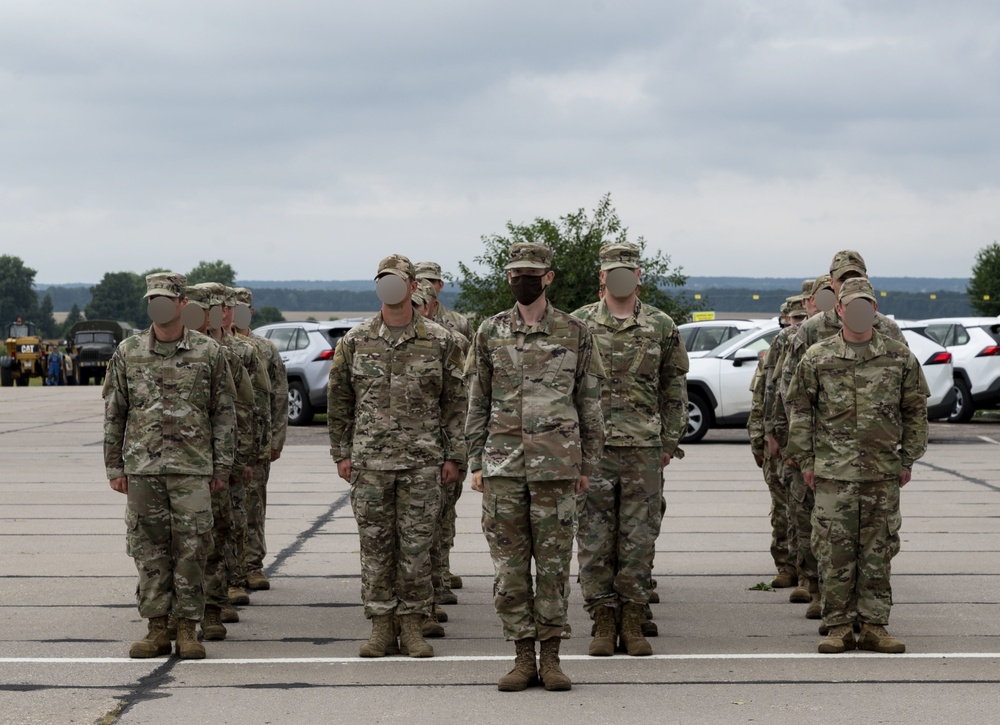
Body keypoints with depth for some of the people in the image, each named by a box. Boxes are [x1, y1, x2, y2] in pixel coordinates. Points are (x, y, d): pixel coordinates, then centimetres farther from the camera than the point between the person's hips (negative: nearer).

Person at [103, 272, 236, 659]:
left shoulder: (208, 352, 3)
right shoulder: (128, 353, 6)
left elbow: (224, 413, 5)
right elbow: (113, 414, 10)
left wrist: (222, 467, 1)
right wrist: (115, 468, 5)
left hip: (192, 468, -2)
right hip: (142, 467, 2)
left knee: (191, 549, -3)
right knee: (149, 549, 3)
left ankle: (188, 631, 5)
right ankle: (157, 630, 10)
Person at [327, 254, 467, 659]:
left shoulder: (440, 342, 3)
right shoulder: (356, 341, 6)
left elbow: (455, 402, 5)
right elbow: (338, 401, 11)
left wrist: (453, 456, 1)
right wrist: (341, 453, 7)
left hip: (422, 462, -1)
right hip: (369, 462, 1)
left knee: (417, 545, 1)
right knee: (375, 545, 3)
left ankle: (413, 627, 8)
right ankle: (381, 627, 10)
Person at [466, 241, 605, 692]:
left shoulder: (574, 333, 4)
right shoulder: (490, 333, 8)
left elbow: (590, 403, 7)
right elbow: (477, 402, 11)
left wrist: (588, 465, 4)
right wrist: (476, 463, 5)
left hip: (557, 466, -1)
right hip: (503, 466, 2)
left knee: (553, 563, 1)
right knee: (509, 565, 2)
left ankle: (551, 657, 9)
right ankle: (523, 657, 10)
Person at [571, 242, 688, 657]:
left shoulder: (661, 327, 7)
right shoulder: (579, 324, 3)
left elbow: (674, 388, 12)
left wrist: (670, 442, 7)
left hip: (644, 450, 1)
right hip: (592, 448, -1)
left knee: (638, 539, 3)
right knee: (594, 539, 0)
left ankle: (633, 625, 9)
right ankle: (604, 625, 8)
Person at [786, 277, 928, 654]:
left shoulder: (899, 357, 6)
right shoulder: (817, 358, 2)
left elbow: (916, 409, 13)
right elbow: (799, 410, 7)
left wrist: (908, 460, 10)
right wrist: (805, 461, 3)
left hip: (883, 472, 1)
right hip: (833, 472, -1)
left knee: (878, 552, 4)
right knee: (835, 552, -2)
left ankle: (874, 626, 11)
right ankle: (838, 628, 6)